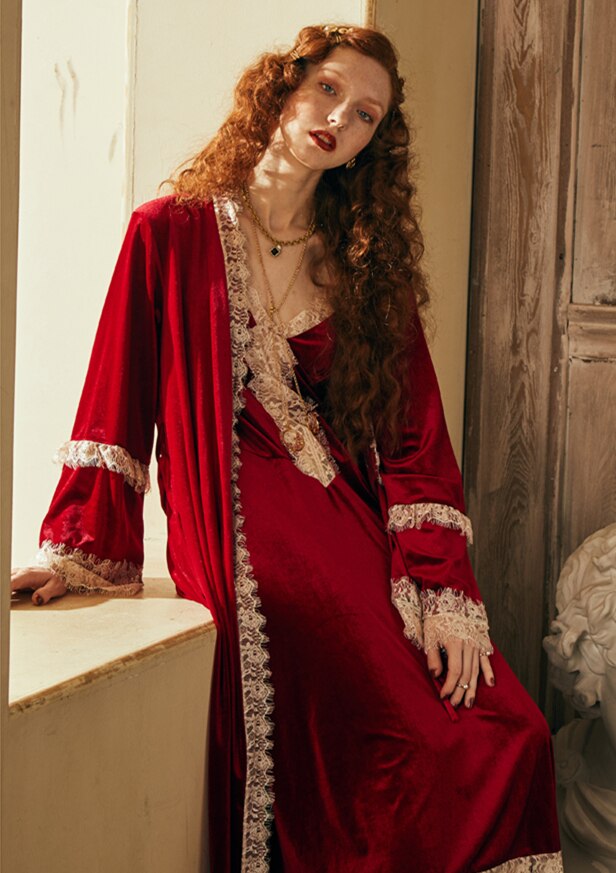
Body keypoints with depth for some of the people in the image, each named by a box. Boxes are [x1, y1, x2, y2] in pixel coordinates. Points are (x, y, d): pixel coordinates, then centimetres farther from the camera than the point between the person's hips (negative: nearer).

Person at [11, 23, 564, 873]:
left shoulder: (370, 267, 13)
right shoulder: (171, 235, 5)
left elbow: (415, 437, 5)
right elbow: (118, 403, 3)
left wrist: (443, 596, -4)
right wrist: (82, 551, -4)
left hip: (355, 539, 4)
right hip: (238, 545, -4)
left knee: (511, 738, -12)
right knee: (431, 758, -18)